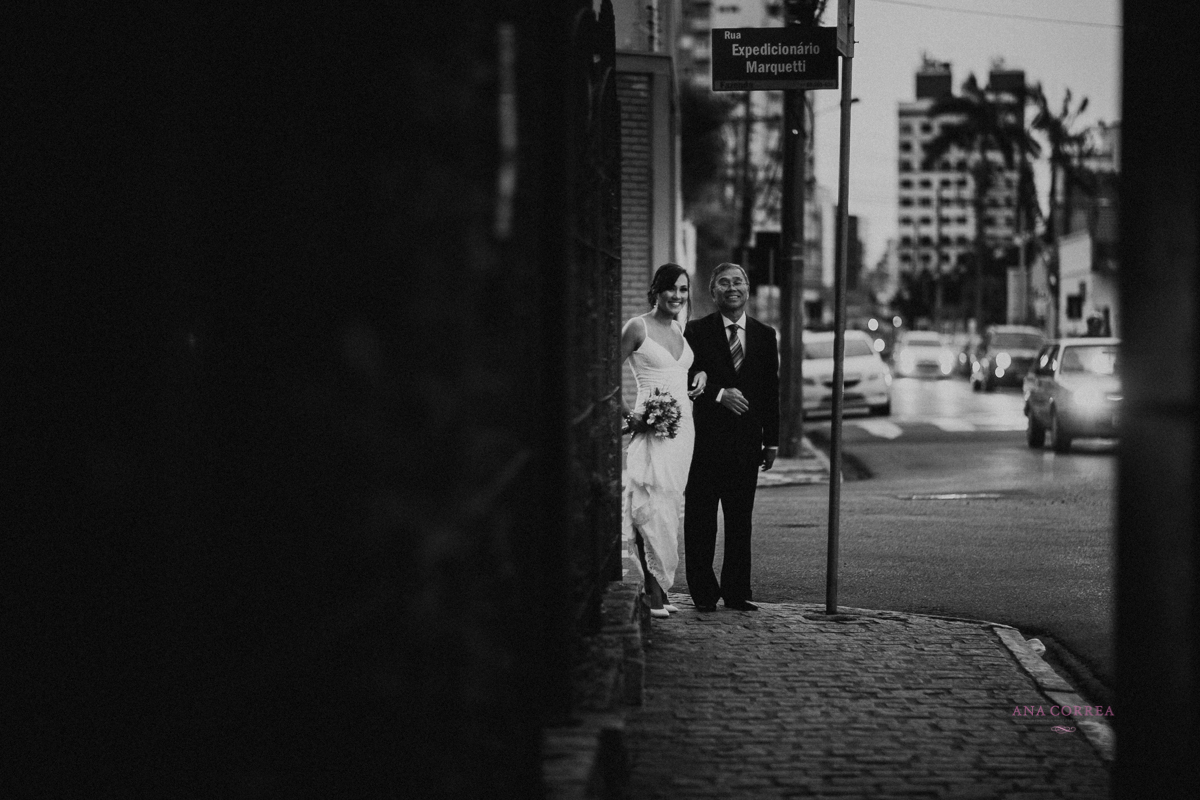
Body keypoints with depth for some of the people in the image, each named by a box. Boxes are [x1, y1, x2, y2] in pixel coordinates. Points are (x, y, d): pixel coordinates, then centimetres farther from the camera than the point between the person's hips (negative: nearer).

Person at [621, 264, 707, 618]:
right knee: (653, 508, -12)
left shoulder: (679, 330, 15)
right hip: (652, 428, -7)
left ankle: (660, 590, 11)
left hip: (683, 426, 7)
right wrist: (629, 413, -14)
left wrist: (701, 374, 10)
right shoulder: (637, 327, -6)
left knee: (670, 508, 7)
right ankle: (654, 593, -11)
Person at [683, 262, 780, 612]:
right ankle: (703, 593, 7)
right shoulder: (696, 331, 1)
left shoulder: (765, 336, 11)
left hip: (746, 442, 3)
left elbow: (771, 390, 11)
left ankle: (737, 592, 12)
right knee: (700, 519, 0)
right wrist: (719, 394, -20)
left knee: (740, 519, 6)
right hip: (706, 438, -3)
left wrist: (772, 440, 9)